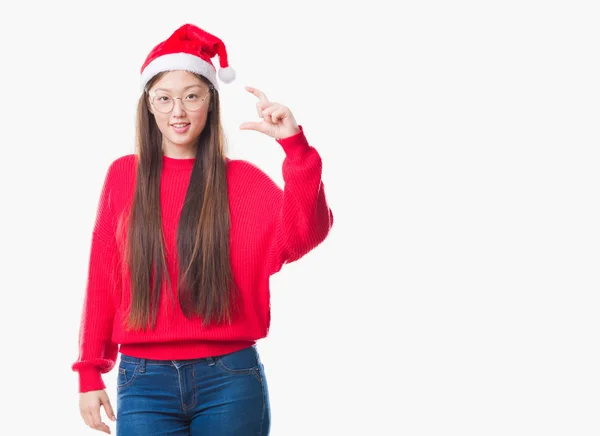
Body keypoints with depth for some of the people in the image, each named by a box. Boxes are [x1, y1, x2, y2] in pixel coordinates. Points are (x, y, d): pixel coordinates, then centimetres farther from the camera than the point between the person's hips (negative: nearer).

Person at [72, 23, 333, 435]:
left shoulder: (241, 179, 2)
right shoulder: (124, 175, 5)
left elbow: (304, 235, -15)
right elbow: (103, 279, 7)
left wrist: (295, 145, -27)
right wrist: (91, 371, 5)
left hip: (230, 379, 0)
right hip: (144, 380, 1)